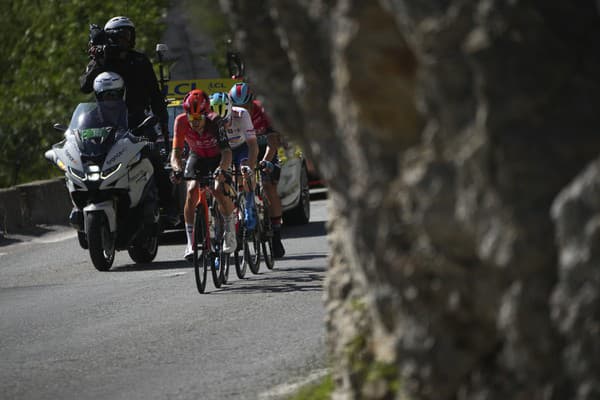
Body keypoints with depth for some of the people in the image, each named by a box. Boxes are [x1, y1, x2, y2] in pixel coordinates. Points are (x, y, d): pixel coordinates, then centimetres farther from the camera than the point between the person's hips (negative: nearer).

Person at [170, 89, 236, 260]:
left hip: (218, 158, -2)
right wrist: (177, 169, -49)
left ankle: (230, 233, -1)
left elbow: (226, 152, -43)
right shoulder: (181, 122, -28)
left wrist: (221, 169, -62)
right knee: (191, 191, -21)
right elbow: (176, 152, -28)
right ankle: (190, 243, -15)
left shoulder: (215, 122, -35)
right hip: (197, 157, 2)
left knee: (220, 190, -25)